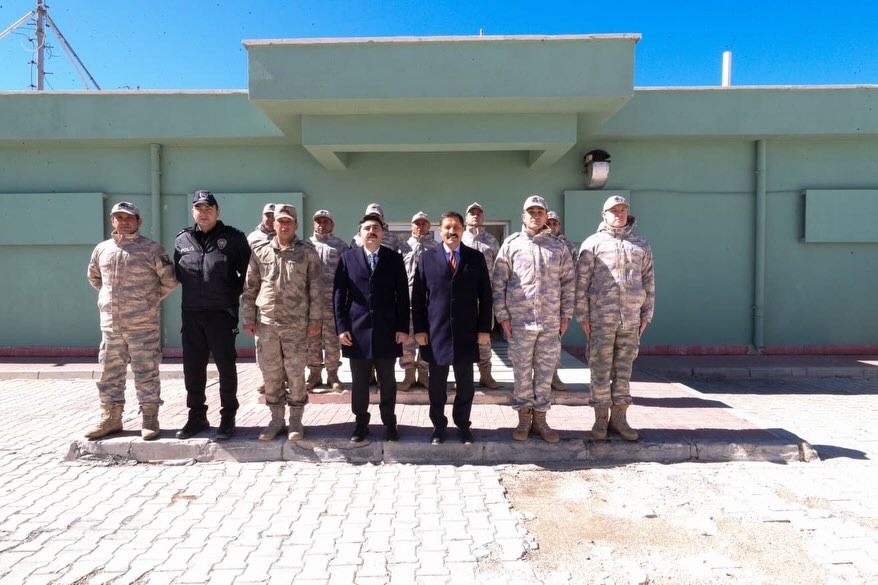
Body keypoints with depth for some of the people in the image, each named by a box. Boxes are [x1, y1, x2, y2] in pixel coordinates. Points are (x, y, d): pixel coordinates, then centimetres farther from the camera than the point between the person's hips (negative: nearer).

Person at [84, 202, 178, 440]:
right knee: (110, 372, 12)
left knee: (146, 372, 1)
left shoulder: (151, 249, -6)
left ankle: (150, 420, 11)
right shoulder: (102, 249, 9)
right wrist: (109, 297, 15)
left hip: (143, 324, -5)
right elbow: (94, 277, 26)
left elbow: (170, 280, -2)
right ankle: (111, 418, 24)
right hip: (110, 324, 5)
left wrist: (152, 299, 2)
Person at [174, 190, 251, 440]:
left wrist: (235, 292, -2)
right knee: (193, 367, 10)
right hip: (191, 313, 4)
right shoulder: (182, 239, 10)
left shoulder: (234, 238, -1)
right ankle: (197, 416, 24)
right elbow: (178, 274, 20)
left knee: (226, 366, 3)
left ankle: (228, 417, 14)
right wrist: (193, 290, 9)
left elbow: (248, 271, 3)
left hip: (222, 313, -4)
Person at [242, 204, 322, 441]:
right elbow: (249, 288, 10)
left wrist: (315, 320, -5)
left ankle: (296, 420, 17)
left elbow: (316, 289, -1)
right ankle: (276, 419, 22)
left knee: (295, 374, 3)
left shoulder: (307, 252, 1)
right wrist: (248, 319, 5)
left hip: (297, 324, -2)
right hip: (266, 323, 2)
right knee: (270, 374, 8)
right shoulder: (260, 252, 7)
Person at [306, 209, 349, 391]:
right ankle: (315, 373, 16)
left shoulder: (340, 245, 7)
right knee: (312, 339, 6)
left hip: (332, 300, -2)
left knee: (332, 339, 2)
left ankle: (332, 374, 13)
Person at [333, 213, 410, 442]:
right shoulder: (347, 257, 4)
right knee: (359, 381, 9)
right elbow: (338, 294, 2)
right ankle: (361, 423, 23)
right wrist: (341, 327, -5)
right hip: (357, 329, 0)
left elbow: (402, 295, 2)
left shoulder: (394, 258, 4)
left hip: (386, 329, 0)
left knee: (388, 381, 9)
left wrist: (403, 327, -5)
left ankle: (389, 422, 22)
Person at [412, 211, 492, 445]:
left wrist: (484, 328, -2)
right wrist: (419, 329, -4)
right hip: (436, 332, 0)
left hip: (466, 332, 1)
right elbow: (418, 297, 2)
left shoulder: (476, 257, 4)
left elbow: (485, 296, 4)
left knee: (465, 384, 10)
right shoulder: (426, 258, 3)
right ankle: (438, 426, 25)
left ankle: (463, 424, 26)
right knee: (437, 384, 10)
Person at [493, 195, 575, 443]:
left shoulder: (558, 246, 8)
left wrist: (565, 316, 4)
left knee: (545, 372, 8)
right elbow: (498, 283, 0)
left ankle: (540, 418, 20)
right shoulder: (511, 244, 2)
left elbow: (568, 283, 10)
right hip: (519, 321, -2)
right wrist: (502, 316, -5)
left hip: (551, 322, 2)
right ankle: (524, 418, 20)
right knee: (522, 372, 7)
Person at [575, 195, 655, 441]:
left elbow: (649, 281, 12)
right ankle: (601, 418, 13)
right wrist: (582, 315, -6)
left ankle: (619, 417, 18)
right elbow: (582, 282, -2)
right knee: (601, 368, 3)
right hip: (600, 317, -3)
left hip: (631, 318, 3)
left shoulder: (641, 244, 12)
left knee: (624, 368, 8)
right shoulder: (593, 243, 1)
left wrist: (646, 315, 8)